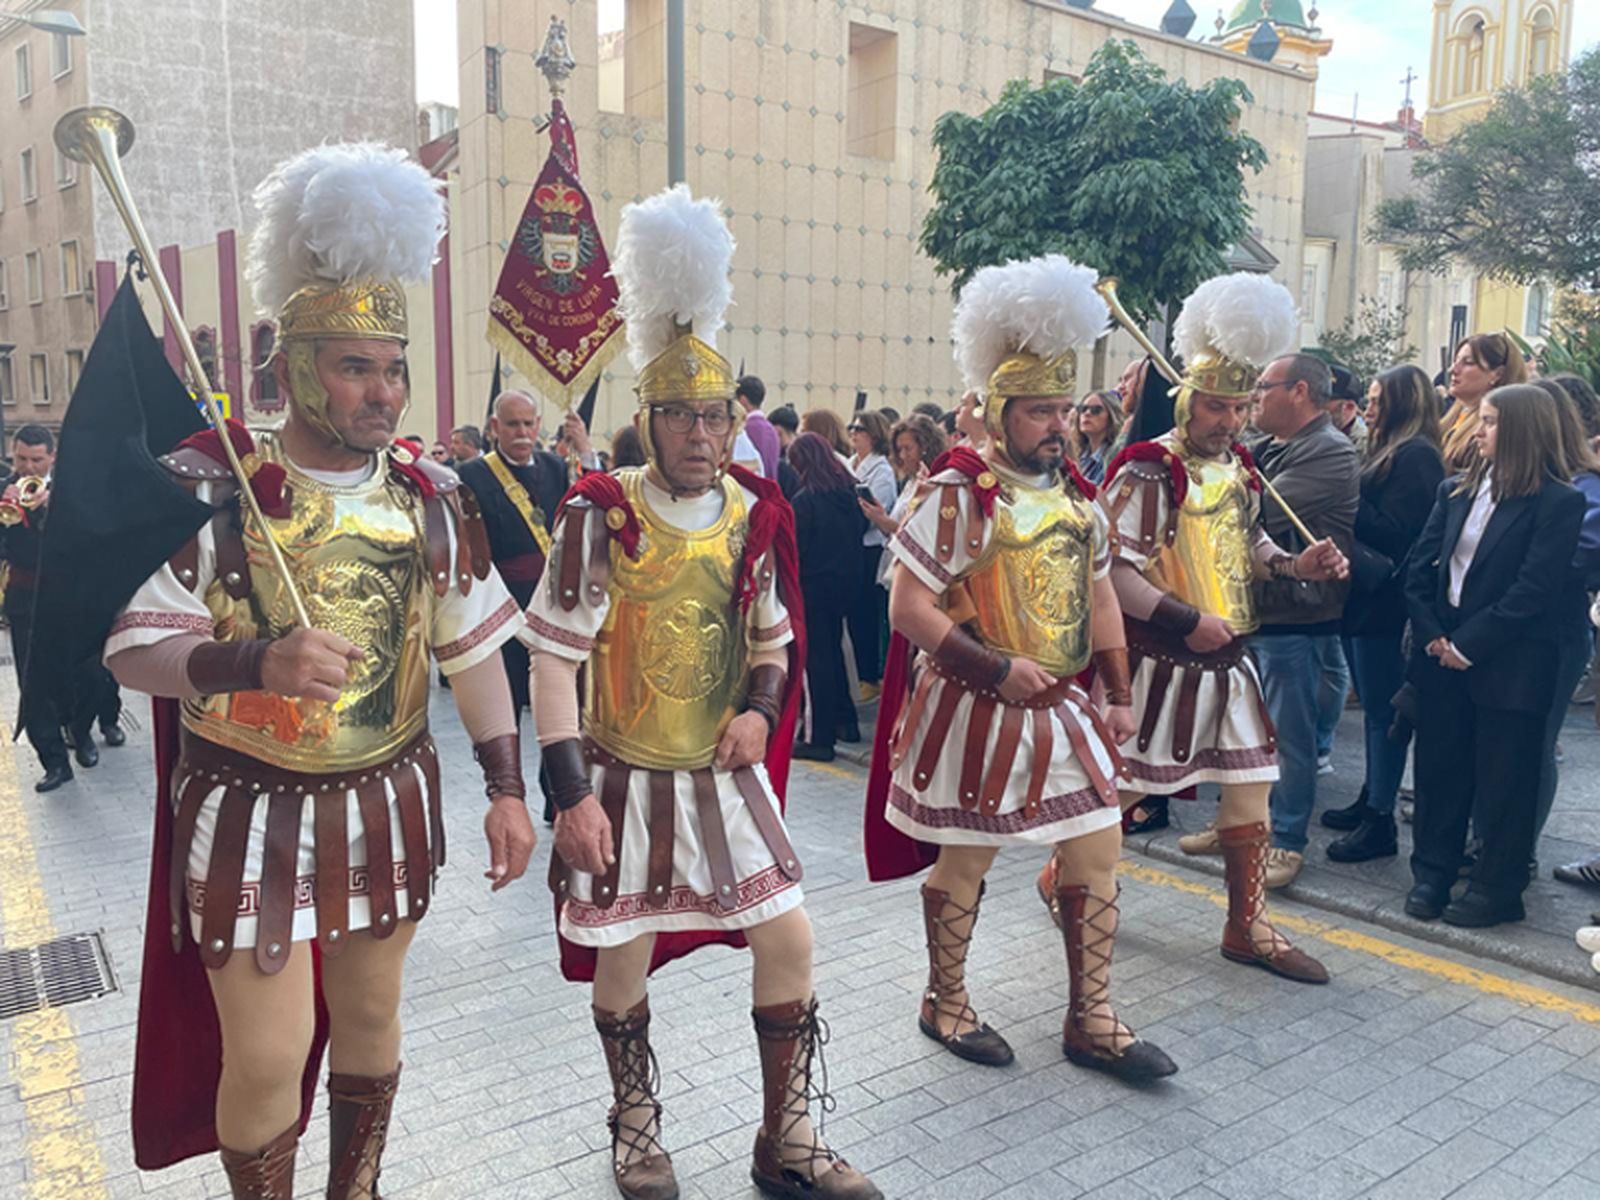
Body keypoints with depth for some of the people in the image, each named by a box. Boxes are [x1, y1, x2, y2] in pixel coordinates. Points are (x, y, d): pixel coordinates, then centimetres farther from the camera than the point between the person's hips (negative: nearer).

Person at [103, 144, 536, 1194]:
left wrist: (507, 789, 0)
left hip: (391, 803, 4)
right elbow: (131, 650, -13)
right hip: (249, 812, -3)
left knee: (371, 1015, 18)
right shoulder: (208, 489, -12)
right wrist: (257, 660, -33)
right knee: (267, 1055, 1)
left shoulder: (431, 498, -1)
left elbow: (475, 653, 4)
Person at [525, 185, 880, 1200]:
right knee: (622, 964, 10)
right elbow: (555, 660, -12)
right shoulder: (601, 518, -13)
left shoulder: (756, 515, 0)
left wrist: (761, 709, -9)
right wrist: (572, 790, -16)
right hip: (625, 782, -3)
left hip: (729, 778, 4)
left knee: (790, 942, 4)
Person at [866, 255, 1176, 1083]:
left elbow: (1099, 596, 15)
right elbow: (908, 607, -17)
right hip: (977, 713, -7)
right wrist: (996, 667, -22)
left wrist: (1118, 695, 11)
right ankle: (945, 1003, 30)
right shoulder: (958, 495, -14)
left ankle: (1091, 1022, 24)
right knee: (963, 861, 8)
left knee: (1097, 848, 9)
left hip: (1066, 709, 7)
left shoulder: (1078, 495, 8)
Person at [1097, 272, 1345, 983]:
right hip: (1162, 660, -8)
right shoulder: (1148, 472, -16)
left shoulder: (1236, 469, 9)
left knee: (1250, 785, 9)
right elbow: (1111, 568, -21)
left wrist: (1296, 565, 4)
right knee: (1121, 785, 3)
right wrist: (1186, 621, -23)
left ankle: (1247, 928, 22)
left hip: (1227, 660, 8)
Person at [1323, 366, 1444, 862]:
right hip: (1364, 597, 10)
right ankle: (1371, 800, 27)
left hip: (1385, 603, -10)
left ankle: (1380, 822, 3)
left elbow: (1390, 530, -20)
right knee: (1375, 706, 17)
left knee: (1382, 709, -4)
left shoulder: (1416, 455, -13)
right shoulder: (1387, 452, 18)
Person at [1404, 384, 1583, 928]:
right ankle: (1432, 872, 23)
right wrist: (1432, 636, -6)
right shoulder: (1454, 490, 9)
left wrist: (1469, 644, -16)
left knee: (1502, 779, 6)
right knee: (1439, 766, 11)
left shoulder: (1559, 502, -7)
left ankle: (1496, 888, 18)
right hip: (1443, 658, 5)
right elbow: (1420, 567, 5)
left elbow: (1535, 589, -14)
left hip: (1507, 665, -5)